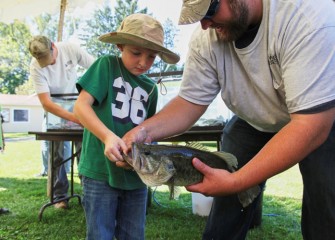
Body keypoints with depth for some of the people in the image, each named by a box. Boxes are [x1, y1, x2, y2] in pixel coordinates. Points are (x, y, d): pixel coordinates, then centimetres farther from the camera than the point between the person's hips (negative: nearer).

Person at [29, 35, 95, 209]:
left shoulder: (70, 49, -23)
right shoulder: (36, 67, -26)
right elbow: (46, 103, -31)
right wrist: (75, 119, -40)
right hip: (54, 110, -1)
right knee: (56, 154, 2)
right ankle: (59, 196, 13)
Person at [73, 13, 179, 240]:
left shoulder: (151, 88, 10)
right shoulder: (107, 65, -4)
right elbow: (81, 106, -14)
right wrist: (107, 136, -29)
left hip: (135, 173, 5)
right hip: (101, 169, -5)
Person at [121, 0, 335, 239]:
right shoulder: (206, 36, -20)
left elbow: (312, 127, -37)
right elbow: (190, 102, -12)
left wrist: (236, 182, -40)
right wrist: (145, 130, -31)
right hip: (253, 122, 4)